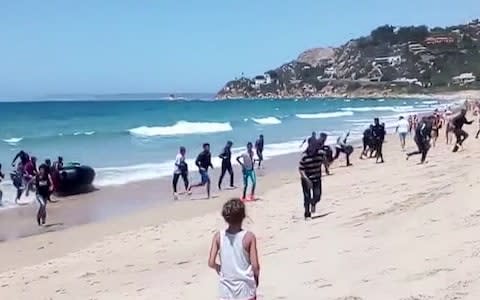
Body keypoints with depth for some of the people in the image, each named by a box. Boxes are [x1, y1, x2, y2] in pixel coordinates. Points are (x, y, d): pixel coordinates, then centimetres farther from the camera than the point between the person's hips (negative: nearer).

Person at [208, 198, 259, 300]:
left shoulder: (218, 236, -9)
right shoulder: (249, 237, -14)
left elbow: (211, 263, -11)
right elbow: (255, 266, -13)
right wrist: (257, 277, 7)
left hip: (226, 289, 2)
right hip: (245, 288, -2)